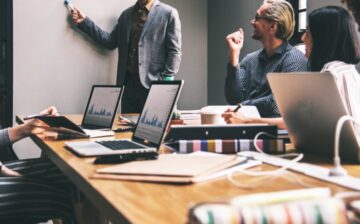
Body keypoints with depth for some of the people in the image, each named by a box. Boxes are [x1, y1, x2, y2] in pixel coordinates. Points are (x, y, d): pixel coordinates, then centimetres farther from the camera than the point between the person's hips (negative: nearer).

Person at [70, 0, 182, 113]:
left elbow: (174, 52, -6)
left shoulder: (169, 13, -2)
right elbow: (110, 42, 13)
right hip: (128, 83, 5)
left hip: (153, 84, -5)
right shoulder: (126, 14, 15)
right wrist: (84, 22, 7)